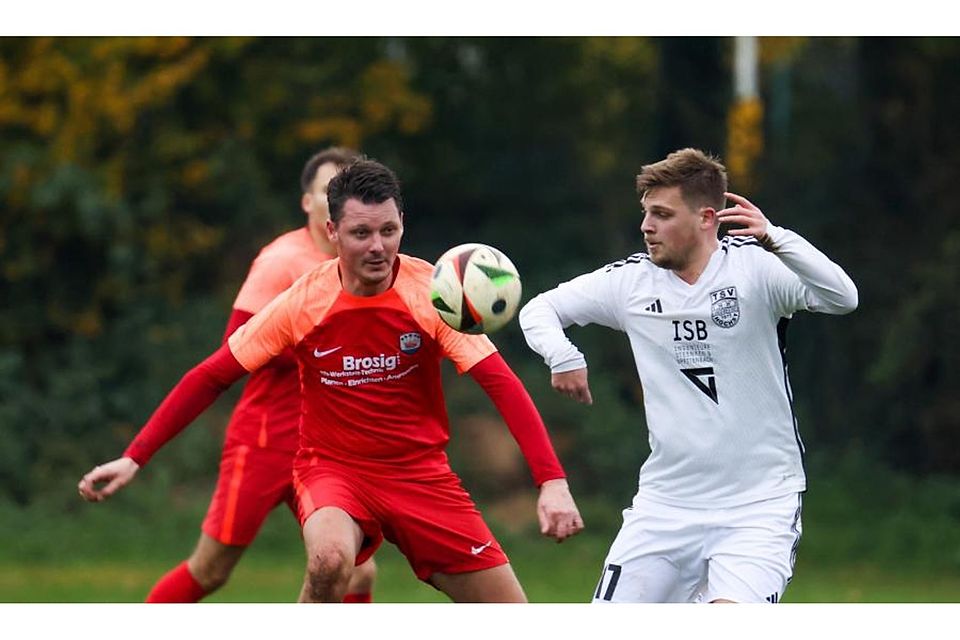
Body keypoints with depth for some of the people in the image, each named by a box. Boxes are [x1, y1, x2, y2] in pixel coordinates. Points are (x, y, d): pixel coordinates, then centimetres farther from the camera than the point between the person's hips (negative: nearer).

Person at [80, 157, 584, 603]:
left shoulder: (432, 293, -13)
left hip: (419, 472, 2)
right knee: (330, 556, -36)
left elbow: (501, 383, -18)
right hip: (332, 469, -2)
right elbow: (211, 378, -3)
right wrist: (133, 458, -6)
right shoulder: (302, 303, -12)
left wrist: (552, 481, -30)